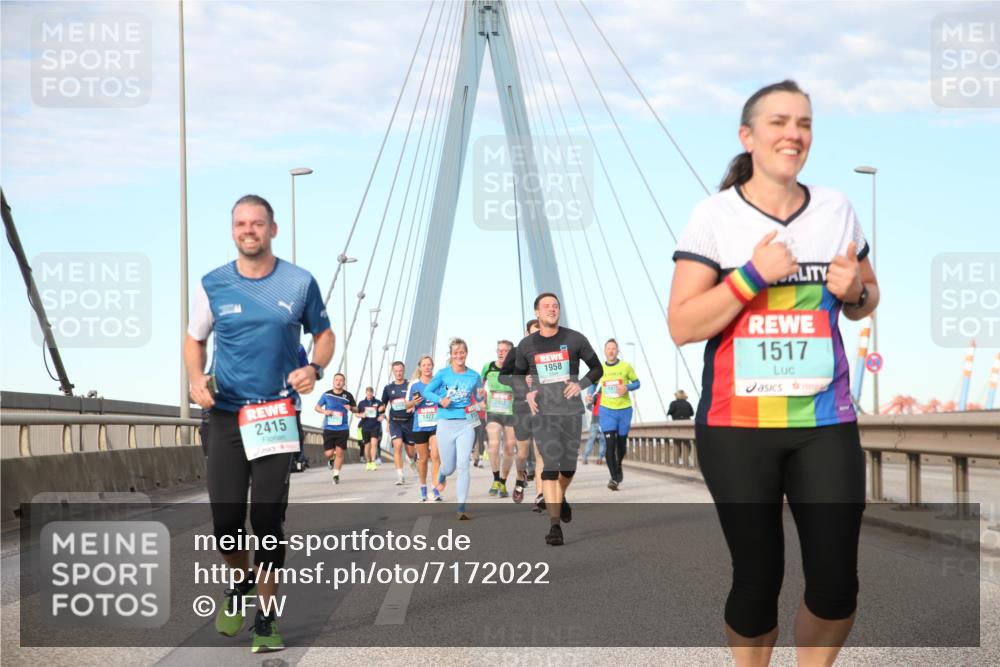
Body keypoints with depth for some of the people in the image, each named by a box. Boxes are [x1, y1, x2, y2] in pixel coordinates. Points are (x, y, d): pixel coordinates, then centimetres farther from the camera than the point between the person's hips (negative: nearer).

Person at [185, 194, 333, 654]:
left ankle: (266, 621, 8)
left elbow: (323, 334, 12)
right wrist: (196, 379, -5)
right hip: (226, 414, 1)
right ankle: (241, 582, 32)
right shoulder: (213, 285, 2)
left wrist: (315, 368, -9)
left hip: (276, 415, -1)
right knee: (225, 523, -1)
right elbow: (194, 339, 15)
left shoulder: (299, 283, 0)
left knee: (268, 521, -4)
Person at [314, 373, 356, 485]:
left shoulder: (348, 396, 2)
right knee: (329, 453, -3)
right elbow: (317, 407, 11)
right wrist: (324, 411, -9)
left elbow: (355, 409, 14)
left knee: (339, 452, -3)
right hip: (328, 428, 0)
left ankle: (336, 475, 9)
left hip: (343, 429, 0)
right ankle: (331, 459, 34)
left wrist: (350, 408, -9)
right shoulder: (327, 394, 1)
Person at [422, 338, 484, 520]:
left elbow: (477, 398, 14)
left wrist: (481, 396, -9)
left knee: (463, 465, -13)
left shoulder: (474, 376, 2)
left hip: (466, 424, 0)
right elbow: (427, 391, 4)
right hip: (446, 424, 0)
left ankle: (462, 508, -11)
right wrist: (440, 400, -15)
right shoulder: (443, 374, -2)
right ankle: (441, 478, 49)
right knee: (449, 467, 10)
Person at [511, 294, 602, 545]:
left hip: (570, 411, 1)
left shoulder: (574, 339, 0)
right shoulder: (527, 346, 4)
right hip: (543, 413, -1)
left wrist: (581, 384, -9)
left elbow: (597, 368, 8)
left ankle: (560, 498, 42)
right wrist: (527, 392, 2)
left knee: (568, 466, 8)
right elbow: (518, 374, 21)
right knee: (550, 465, -11)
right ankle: (554, 525, -14)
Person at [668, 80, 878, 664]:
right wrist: (753, 274, -18)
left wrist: (854, 291, -4)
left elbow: (867, 301, 20)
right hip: (737, 424, -3)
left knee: (836, 583, -1)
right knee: (758, 576, 3)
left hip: (825, 420, 3)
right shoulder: (716, 215, -4)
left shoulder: (836, 207, 7)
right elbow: (682, 326, -8)